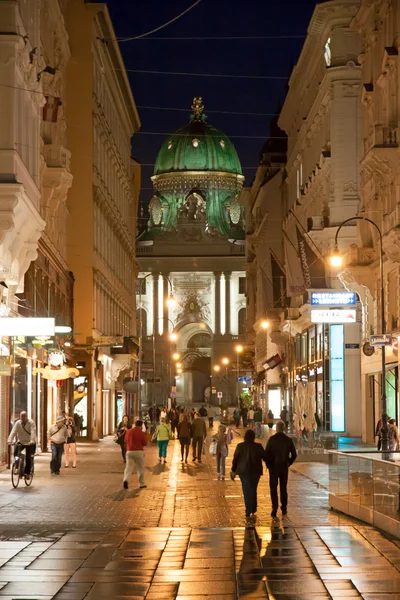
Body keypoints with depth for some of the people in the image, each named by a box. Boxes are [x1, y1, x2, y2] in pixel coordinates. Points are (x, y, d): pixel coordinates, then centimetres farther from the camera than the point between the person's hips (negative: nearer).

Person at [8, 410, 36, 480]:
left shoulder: (31, 423, -15)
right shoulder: (17, 423, -6)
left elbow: (33, 432, -27)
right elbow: (13, 432, -17)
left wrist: (32, 441, -42)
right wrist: (10, 441, -32)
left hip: (29, 443, -3)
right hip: (20, 442, 3)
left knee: (28, 457, -11)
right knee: (16, 453, -19)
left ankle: (27, 473, 1)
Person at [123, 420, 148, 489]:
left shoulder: (128, 431, 3)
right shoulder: (141, 433, -9)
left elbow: (125, 441, 14)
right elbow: (145, 443, -3)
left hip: (129, 451, 2)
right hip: (139, 452, -2)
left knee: (129, 466, 0)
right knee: (140, 468, 11)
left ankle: (126, 480, -22)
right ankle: (141, 483, 17)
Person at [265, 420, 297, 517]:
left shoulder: (272, 439, -12)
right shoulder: (288, 440, -4)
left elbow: (267, 453, -13)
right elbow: (294, 455, 0)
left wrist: (268, 464, 1)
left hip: (273, 467, -3)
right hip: (284, 467, 3)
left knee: (273, 488, 2)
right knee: (283, 488, 15)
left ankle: (274, 508, -8)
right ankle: (284, 508, 20)